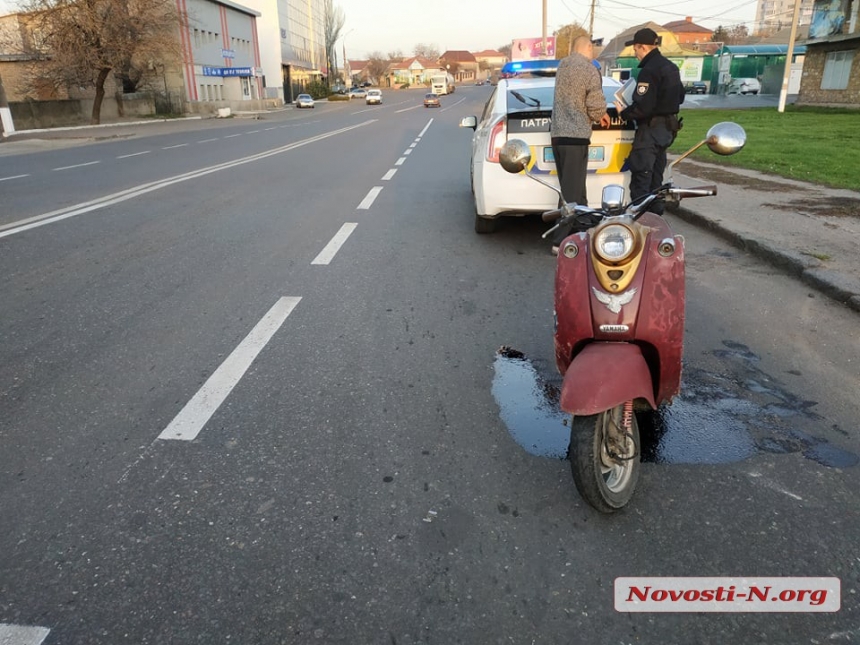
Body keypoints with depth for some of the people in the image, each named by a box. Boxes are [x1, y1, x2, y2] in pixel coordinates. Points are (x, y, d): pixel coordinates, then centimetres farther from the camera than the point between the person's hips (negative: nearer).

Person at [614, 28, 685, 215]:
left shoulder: (649, 71, -18)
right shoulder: (671, 67, 13)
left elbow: (643, 107, -24)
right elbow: (679, 97, 22)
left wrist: (624, 112, -9)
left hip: (650, 129, -10)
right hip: (667, 128, 10)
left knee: (640, 178, -8)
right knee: (656, 177, 17)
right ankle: (656, 215, 24)